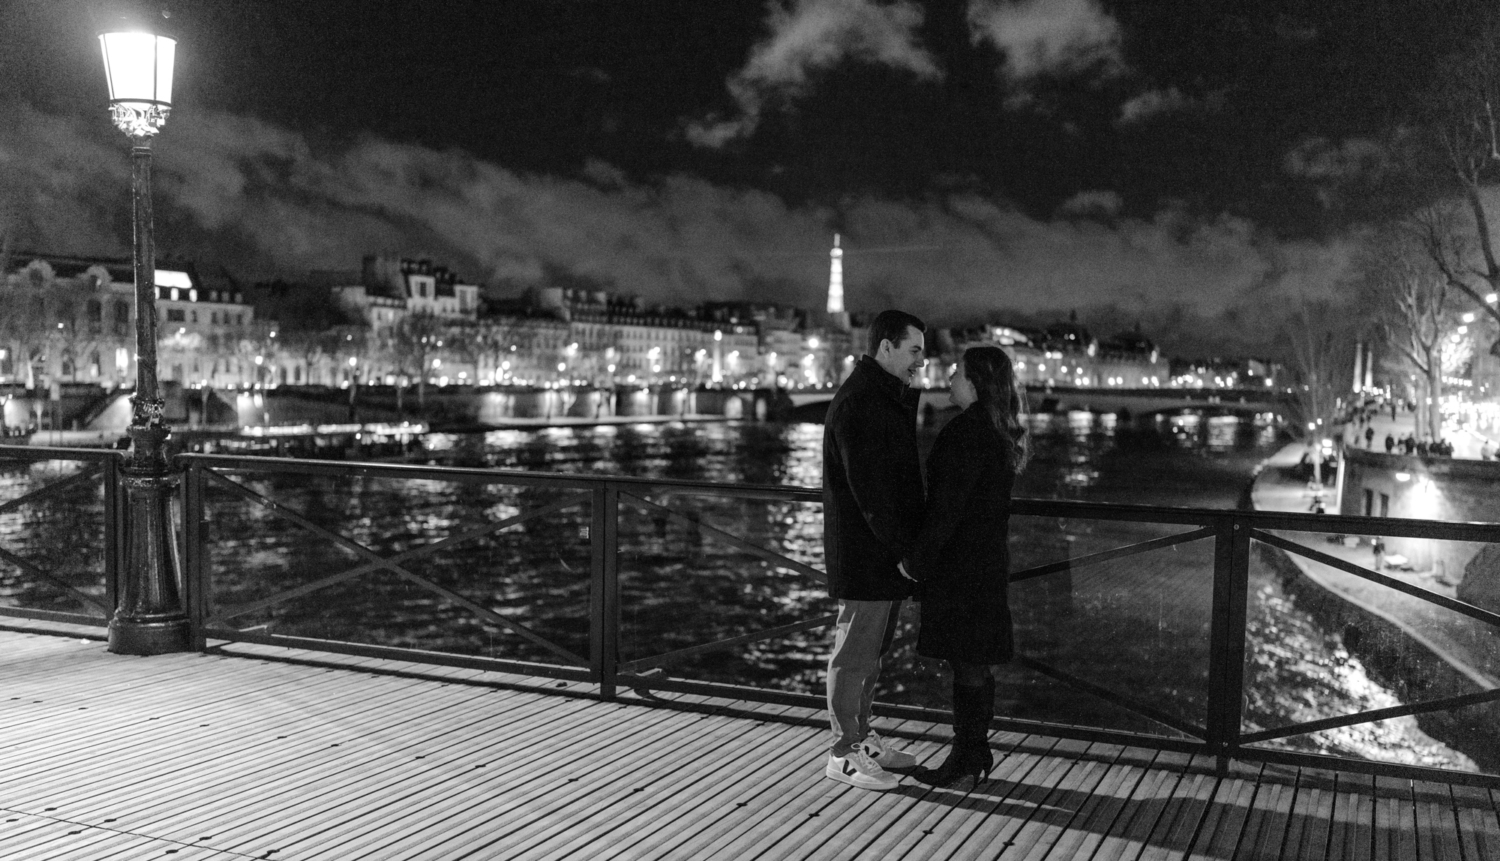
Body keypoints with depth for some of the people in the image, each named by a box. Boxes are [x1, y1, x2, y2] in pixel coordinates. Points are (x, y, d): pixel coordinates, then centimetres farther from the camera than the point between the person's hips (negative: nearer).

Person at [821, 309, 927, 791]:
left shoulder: (891, 397, 15)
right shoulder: (858, 403, -18)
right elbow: (867, 487, -22)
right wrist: (903, 547, -19)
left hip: (887, 550, 10)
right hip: (863, 552, -10)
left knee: (874, 649, 18)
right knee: (855, 651, -1)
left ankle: (862, 737, 30)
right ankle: (844, 754, 9)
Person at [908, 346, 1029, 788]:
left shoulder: (968, 432, -18)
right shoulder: (999, 432, 12)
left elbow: (949, 504, -20)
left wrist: (921, 557, -14)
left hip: (960, 563, -10)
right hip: (987, 558, 10)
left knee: (966, 661, -1)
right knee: (972, 661, 15)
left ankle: (968, 756, 9)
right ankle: (975, 751, 24)